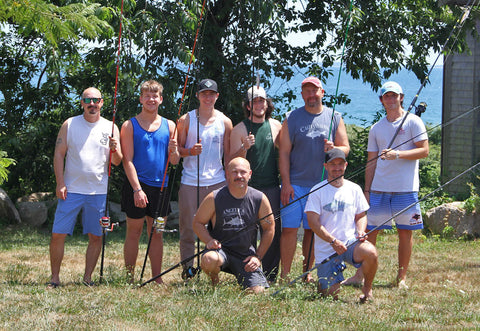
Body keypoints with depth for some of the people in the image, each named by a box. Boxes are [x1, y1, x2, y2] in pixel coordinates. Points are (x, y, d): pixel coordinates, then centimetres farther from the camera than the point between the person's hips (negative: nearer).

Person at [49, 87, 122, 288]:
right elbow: (59, 154, 4)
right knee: (58, 234, -5)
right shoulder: (70, 125, 5)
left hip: (98, 192, 1)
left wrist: (114, 149, -17)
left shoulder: (110, 128, 7)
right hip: (71, 189, -1)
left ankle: (87, 278, 13)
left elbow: (117, 162, 6)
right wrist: (60, 183, -5)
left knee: (96, 237, 2)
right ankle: (54, 278, 5)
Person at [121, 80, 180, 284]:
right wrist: (137, 189, -15)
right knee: (134, 232, 1)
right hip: (136, 185, -3)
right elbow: (127, 161, -6)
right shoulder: (130, 126, 0)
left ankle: (157, 278, 12)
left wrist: (173, 151, -14)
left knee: (157, 233, 8)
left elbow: (175, 162, 9)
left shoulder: (169, 126, 10)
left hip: (160, 186, 3)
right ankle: (130, 278, 5)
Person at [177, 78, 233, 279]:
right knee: (187, 226, 0)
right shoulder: (186, 120, 4)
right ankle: (187, 266, 9)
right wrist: (190, 151, -15)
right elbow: (178, 149, 7)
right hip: (190, 182, -1)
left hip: (217, 182, 1)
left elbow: (228, 155, 12)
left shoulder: (224, 122, 8)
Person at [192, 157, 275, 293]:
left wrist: (258, 256, 2)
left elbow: (269, 228, 9)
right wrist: (209, 241, -16)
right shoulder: (214, 198, -8)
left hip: (246, 254, 2)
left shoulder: (260, 199, -3)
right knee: (209, 260, -38)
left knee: (257, 291, -16)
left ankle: (240, 281, 22)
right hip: (221, 248, -2)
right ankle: (214, 282, -1)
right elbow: (197, 222, 2)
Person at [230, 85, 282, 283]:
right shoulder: (240, 129, 2)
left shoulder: (276, 126, 10)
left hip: (272, 187, 2)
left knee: (273, 231, 0)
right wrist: (244, 147, -19)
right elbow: (233, 161, -1)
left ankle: (270, 275, 9)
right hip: (248, 187, -2)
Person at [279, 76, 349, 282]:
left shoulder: (335, 118, 8)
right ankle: (284, 275, 0)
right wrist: (286, 184, -7)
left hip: (323, 184, 1)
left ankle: (307, 273, 16)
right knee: (289, 228, -6)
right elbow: (284, 152, 1)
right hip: (295, 184, -1)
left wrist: (334, 149, -16)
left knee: (313, 230, 6)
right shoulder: (292, 119, 4)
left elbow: (346, 148, 8)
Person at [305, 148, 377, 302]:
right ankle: (322, 282, 27)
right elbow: (313, 222, -8)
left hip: (351, 242, 2)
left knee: (370, 252, -32)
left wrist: (361, 232, -7)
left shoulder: (354, 189, 10)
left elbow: (361, 216, 16)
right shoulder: (317, 191, -2)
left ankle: (367, 289, -5)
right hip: (326, 249, -2)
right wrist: (333, 241, -16)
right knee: (332, 293, -12)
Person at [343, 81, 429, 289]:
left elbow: (424, 151, -6)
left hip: (406, 188, -3)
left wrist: (397, 154, -18)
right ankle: (360, 274, 7)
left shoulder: (413, 122, 2)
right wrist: (367, 189, 10)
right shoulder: (376, 128, 14)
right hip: (379, 188, 3)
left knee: (405, 231, 1)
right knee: (369, 230, 1)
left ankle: (402, 278, 10)